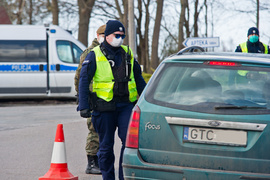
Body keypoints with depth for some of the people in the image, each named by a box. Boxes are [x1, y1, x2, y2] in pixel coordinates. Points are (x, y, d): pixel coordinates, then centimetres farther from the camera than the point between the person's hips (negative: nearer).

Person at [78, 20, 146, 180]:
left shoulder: (128, 54, 14)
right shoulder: (94, 55, 1)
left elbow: (139, 79, 22)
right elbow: (84, 81, -1)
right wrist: (84, 106, -8)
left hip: (126, 105, 2)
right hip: (104, 107, -2)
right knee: (106, 146, 4)